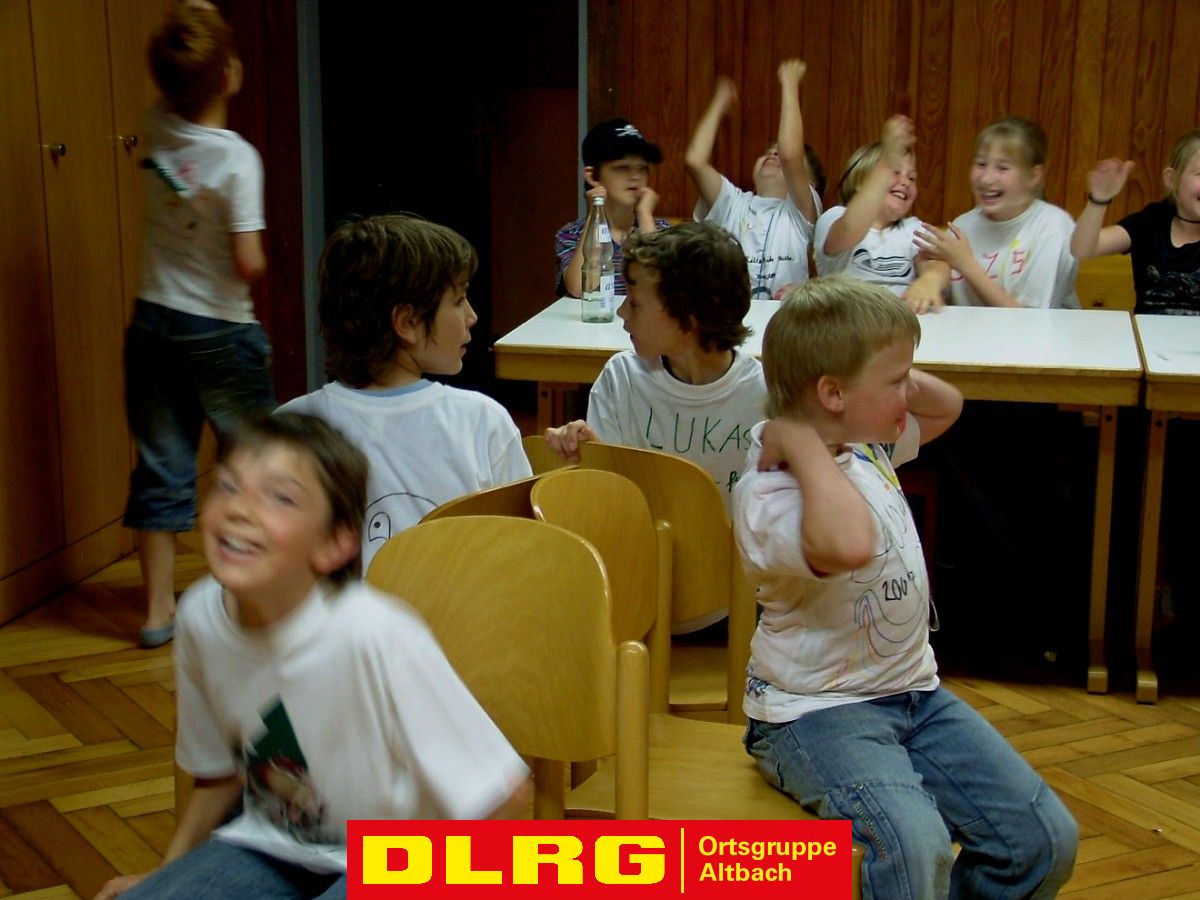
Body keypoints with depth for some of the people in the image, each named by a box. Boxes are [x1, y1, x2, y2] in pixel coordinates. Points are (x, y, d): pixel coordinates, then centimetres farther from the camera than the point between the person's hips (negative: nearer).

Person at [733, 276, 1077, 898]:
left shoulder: (870, 441, 5)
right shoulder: (767, 495, -24)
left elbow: (948, 405, 24)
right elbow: (849, 544, -47)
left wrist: (895, 375, 4)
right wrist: (804, 443, -32)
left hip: (914, 691, 9)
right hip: (816, 709, -8)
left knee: (1046, 840, 1)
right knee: (914, 846, -34)